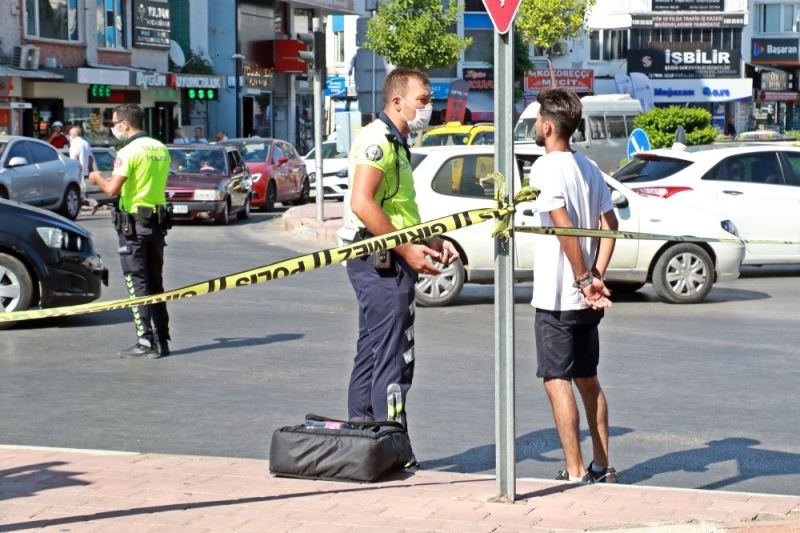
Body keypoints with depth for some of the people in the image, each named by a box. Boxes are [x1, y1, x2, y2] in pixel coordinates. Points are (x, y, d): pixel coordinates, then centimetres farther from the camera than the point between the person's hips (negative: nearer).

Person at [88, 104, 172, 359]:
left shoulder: (129, 152, -15)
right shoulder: (160, 149, 10)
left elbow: (112, 189, -20)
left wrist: (98, 178, 0)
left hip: (133, 224, -7)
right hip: (157, 222, 7)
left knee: (138, 284, -3)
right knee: (155, 284, 14)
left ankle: (146, 342, -5)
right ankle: (161, 340, 15)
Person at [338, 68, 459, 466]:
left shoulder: (396, 143, 21)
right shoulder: (377, 138, -12)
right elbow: (362, 204, -23)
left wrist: (433, 241, 15)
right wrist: (407, 249, -22)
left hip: (385, 262, 11)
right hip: (381, 260, -11)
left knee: (371, 355, 14)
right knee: (393, 359, -9)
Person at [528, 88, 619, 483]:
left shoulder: (545, 168, -13)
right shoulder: (588, 167, 11)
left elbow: (564, 227, -22)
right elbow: (609, 224, 8)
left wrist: (583, 280, -16)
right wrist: (596, 276, 2)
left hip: (556, 296, -8)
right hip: (586, 299, 8)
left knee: (557, 381, -3)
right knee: (587, 379, 16)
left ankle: (575, 473, -4)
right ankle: (602, 467, 21)